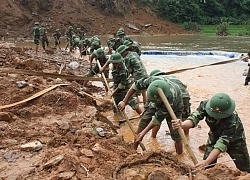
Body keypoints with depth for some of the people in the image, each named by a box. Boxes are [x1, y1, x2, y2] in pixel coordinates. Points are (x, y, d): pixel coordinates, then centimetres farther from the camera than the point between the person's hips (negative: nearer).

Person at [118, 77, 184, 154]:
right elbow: (136, 86, -19)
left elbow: (158, 118, -33)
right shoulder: (152, 80, -38)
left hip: (173, 108, -3)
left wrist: (144, 132, -28)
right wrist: (124, 101, -20)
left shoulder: (172, 99, -44)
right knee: (143, 121, -5)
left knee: (176, 136, -9)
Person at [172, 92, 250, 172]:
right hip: (215, 135, 3)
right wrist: (182, 125, -63)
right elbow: (194, 118, -40)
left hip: (234, 140, -3)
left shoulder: (233, 121, -42)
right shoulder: (205, 105, -31)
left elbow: (222, 143, -43)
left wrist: (207, 162, -53)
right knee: (207, 168, -1)